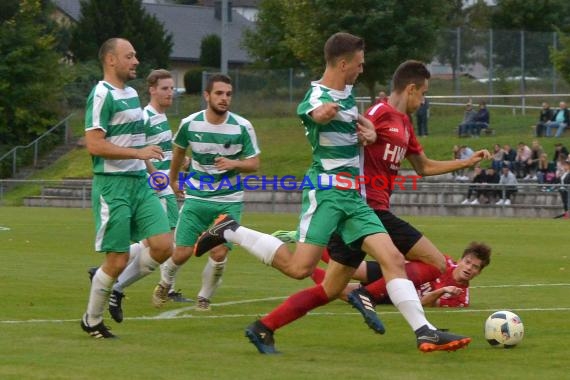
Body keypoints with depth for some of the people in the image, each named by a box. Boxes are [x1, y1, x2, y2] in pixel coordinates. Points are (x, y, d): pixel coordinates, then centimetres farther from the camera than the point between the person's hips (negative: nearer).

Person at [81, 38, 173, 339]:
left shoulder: (131, 94, 16)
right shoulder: (102, 95, -13)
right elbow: (94, 145, -21)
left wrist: (149, 165, 24)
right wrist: (139, 153, -21)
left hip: (140, 182, 8)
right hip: (113, 186, -8)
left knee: (163, 246, -4)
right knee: (117, 261, -5)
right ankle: (91, 321, 15)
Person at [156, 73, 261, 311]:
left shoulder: (242, 127, -9)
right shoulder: (190, 124, -6)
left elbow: (254, 164, -2)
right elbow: (179, 149, 16)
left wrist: (234, 164, -23)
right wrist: (173, 179, 29)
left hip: (229, 200, 0)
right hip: (196, 198, 1)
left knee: (219, 254, -10)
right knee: (182, 253, -4)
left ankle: (204, 297, 16)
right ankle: (165, 283, 29)